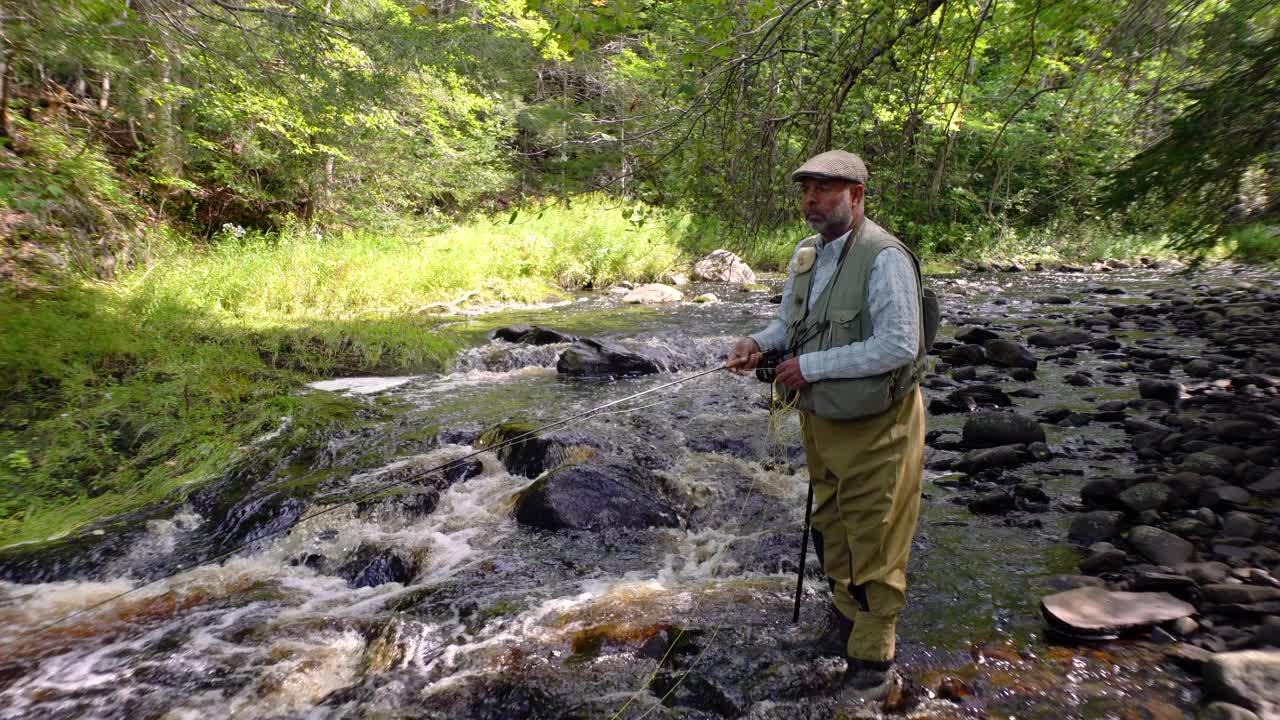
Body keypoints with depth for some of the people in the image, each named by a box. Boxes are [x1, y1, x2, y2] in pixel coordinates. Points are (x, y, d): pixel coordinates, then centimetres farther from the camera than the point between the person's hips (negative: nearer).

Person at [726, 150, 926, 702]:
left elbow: (899, 346, -27)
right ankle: (845, 629, 46)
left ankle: (873, 668, 23)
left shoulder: (884, 258, -22)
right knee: (830, 532, 23)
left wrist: (812, 366, -24)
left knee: (872, 548, 5)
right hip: (820, 421, 8)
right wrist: (758, 343, -7)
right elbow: (788, 320, 15)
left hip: (876, 428, -8)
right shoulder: (804, 254, 3)